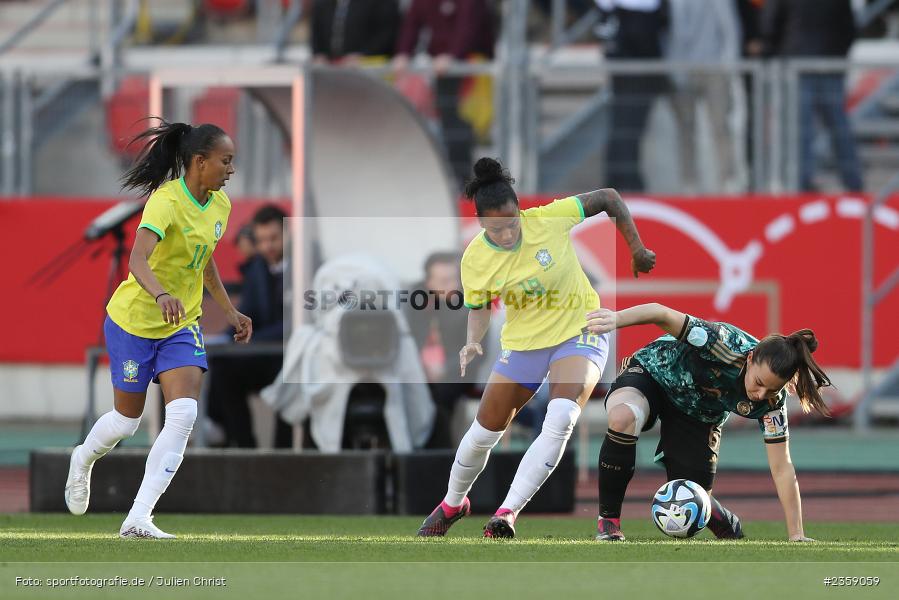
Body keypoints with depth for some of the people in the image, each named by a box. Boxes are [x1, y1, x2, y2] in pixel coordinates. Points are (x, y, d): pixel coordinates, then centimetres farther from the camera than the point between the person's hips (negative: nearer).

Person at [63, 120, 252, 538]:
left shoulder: (220, 205, 0)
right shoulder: (166, 202, -24)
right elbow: (138, 260, -40)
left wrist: (230, 312, 23)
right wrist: (161, 295, -58)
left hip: (182, 324, 6)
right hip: (135, 320, -6)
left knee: (183, 416, -15)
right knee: (127, 420, 10)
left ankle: (138, 520, -14)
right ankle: (83, 460, 47)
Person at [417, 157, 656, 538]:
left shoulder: (549, 219, -21)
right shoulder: (475, 259, -14)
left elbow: (609, 199, -7)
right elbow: (478, 307, 2)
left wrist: (637, 250, -5)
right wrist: (473, 342, -18)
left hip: (580, 332, -3)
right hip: (523, 344, 3)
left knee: (560, 420, -28)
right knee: (483, 432, 11)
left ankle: (508, 513, -28)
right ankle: (453, 503, 40)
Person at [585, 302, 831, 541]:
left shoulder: (771, 401, -24)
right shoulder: (728, 344, -36)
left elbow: (781, 469, -19)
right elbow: (662, 314, -39)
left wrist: (796, 535, -22)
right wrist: (616, 318, -57)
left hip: (698, 416, 3)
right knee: (623, 418, -38)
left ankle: (733, 529, 34)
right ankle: (608, 521, -22)